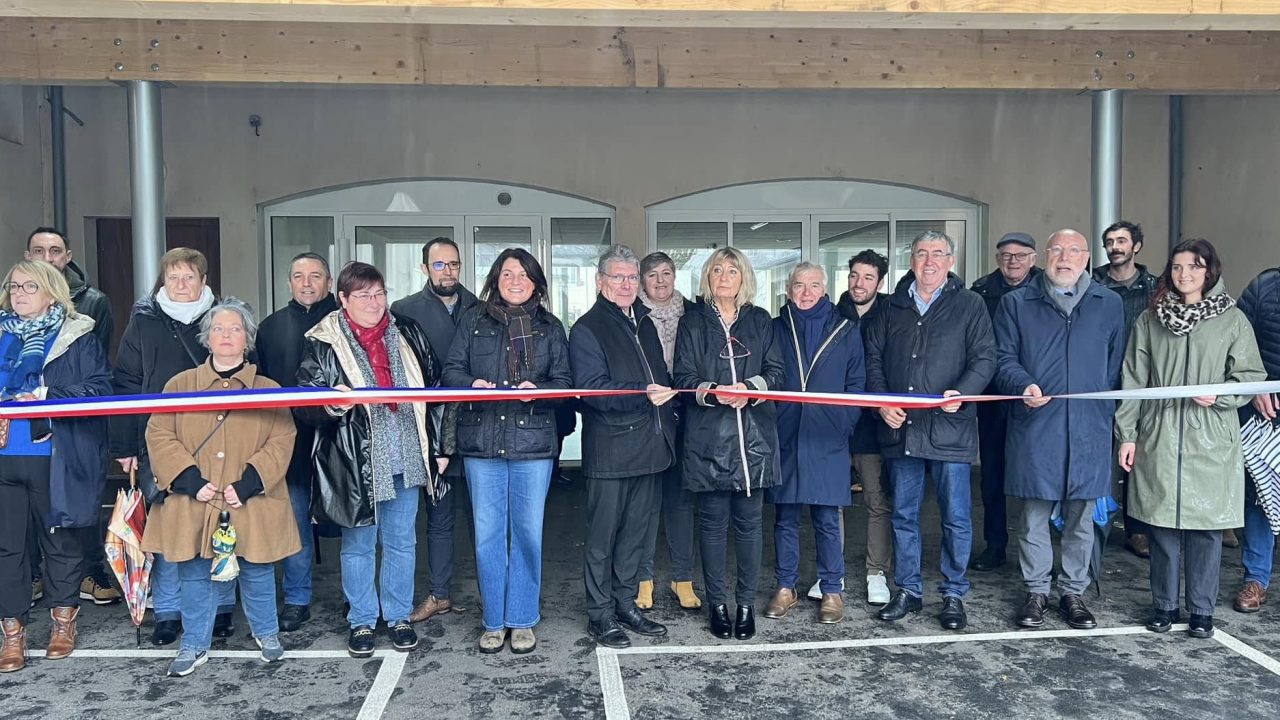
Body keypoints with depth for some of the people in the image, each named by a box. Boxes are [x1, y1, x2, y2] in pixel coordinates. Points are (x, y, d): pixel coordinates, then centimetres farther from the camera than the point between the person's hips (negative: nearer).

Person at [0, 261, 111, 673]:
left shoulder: (77, 336, 0)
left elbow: (99, 387, -8)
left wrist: (45, 398, -18)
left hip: (54, 458, -4)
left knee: (61, 539, 9)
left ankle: (63, 620, 25)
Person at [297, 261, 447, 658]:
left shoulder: (408, 334, 7)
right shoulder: (325, 343, -4)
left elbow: (434, 391, 11)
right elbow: (305, 404, -5)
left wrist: (438, 447, 9)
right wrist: (333, 403, -28)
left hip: (405, 458, 3)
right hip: (355, 462, -3)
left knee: (401, 542, 13)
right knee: (358, 545, 9)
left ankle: (398, 616, 28)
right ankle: (361, 621, 25)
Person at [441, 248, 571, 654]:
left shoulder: (550, 327, 10)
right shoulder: (474, 320, 10)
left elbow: (564, 381, 6)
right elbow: (452, 370, 7)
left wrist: (538, 389, -15)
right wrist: (472, 385, -14)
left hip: (533, 440, 0)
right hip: (482, 440, 0)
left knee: (528, 533, 4)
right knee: (487, 534, 4)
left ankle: (522, 620, 18)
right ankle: (494, 621, 18)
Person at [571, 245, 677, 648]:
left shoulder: (644, 324, 18)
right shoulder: (587, 329, -5)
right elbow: (592, 388, -17)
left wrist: (668, 423, 16)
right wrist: (643, 394, -27)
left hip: (650, 448, 7)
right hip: (610, 452, -7)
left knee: (636, 532, 14)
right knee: (603, 535, 2)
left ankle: (625, 605, 25)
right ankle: (600, 615, 12)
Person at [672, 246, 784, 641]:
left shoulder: (760, 321, 11)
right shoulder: (693, 321, 6)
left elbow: (776, 372, 5)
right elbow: (683, 378, 0)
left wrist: (749, 387, -14)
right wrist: (713, 392, -18)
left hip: (753, 434, 1)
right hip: (709, 438, -1)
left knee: (749, 521, 5)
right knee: (713, 523, 4)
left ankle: (746, 603, 18)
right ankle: (718, 603, 17)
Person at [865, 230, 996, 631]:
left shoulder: (969, 305, 3)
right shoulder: (894, 307, 12)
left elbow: (985, 358, -2)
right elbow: (874, 358, 13)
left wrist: (962, 392, -20)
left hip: (949, 428, -3)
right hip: (900, 428, 3)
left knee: (955, 517, 4)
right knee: (903, 515, 11)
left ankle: (953, 595, 18)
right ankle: (908, 591, 23)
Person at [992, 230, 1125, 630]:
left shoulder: (1109, 305, 10)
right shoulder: (1016, 303, 7)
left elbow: (1116, 367, 11)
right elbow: (1004, 358, 4)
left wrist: (1107, 413, 3)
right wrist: (1024, 385, -15)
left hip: (1089, 430, 1)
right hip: (1034, 428, -1)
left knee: (1081, 517, 8)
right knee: (1034, 516, 5)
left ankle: (1073, 591, 22)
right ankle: (1037, 591, 18)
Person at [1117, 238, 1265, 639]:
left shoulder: (1233, 320, 2)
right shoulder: (1149, 320, 6)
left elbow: (1251, 376, 4)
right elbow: (1134, 381, 6)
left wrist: (1219, 395, -15)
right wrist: (1127, 433, 2)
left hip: (1211, 442, -1)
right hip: (1158, 440, 1)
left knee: (1206, 527, 4)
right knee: (1162, 524, 7)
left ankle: (1202, 610, 18)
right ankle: (1164, 605, 20)